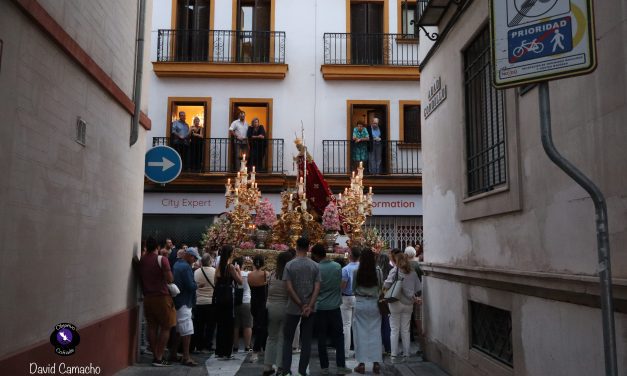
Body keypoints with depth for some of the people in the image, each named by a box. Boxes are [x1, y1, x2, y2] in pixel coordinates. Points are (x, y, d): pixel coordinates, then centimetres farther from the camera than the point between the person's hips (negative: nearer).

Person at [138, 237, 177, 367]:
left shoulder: (141, 261, 5)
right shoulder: (162, 259, -11)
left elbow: (140, 280, 14)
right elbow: (170, 279, -16)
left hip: (147, 298, 5)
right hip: (162, 297, -5)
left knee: (152, 327, 10)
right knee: (165, 327, 2)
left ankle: (155, 356, 16)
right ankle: (159, 358, -1)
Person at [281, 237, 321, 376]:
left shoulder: (289, 265, -6)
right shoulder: (315, 266, -1)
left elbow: (289, 289, -11)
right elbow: (317, 288, -7)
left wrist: (301, 305, -7)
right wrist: (309, 306, -10)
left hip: (293, 308, -1)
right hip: (309, 308, 2)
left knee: (287, 339, 11)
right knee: (306, 341, 8)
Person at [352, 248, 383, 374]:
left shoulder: (356, 272, -9)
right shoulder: (378, 271, -7)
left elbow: (353, 289, 2)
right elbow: (381, 288, 3)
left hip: (360, 304, -1)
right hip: (374, 304, 1)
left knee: (361, 333, 6)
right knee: (375, 333, 8)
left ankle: (361, 363, 10)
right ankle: (376, 363, 12)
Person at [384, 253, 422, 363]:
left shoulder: (395, 270, -9)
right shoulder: (413, 272, 4)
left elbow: (387, 284, -18)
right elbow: (418, 289, 6)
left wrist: (383, 290, 0)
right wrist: (414, 297, 19)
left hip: (396, 303, -4)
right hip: (408, 304, 4)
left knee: (394, 330, 4)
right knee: (406, 330, 11)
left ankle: (394, 355, 6)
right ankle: (406, 354, 14)